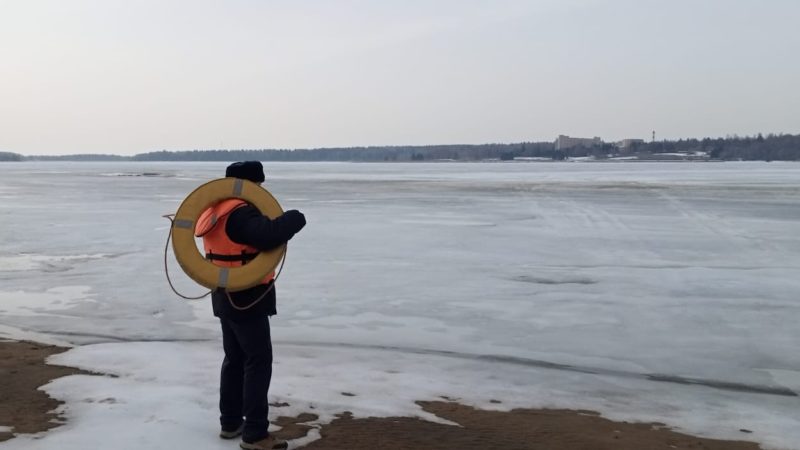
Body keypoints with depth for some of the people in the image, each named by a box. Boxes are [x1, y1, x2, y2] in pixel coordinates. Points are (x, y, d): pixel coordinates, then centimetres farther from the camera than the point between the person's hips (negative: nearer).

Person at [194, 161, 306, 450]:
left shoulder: (215, 211, 10)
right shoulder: (240, 214, -22)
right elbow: (268, 235, -38)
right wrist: (295, 218, -20)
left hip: (226, 297, 10)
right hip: (248, 298, -10)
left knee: (235, 358, 18)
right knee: (259, 362, -4)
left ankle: (230, 422, 27)